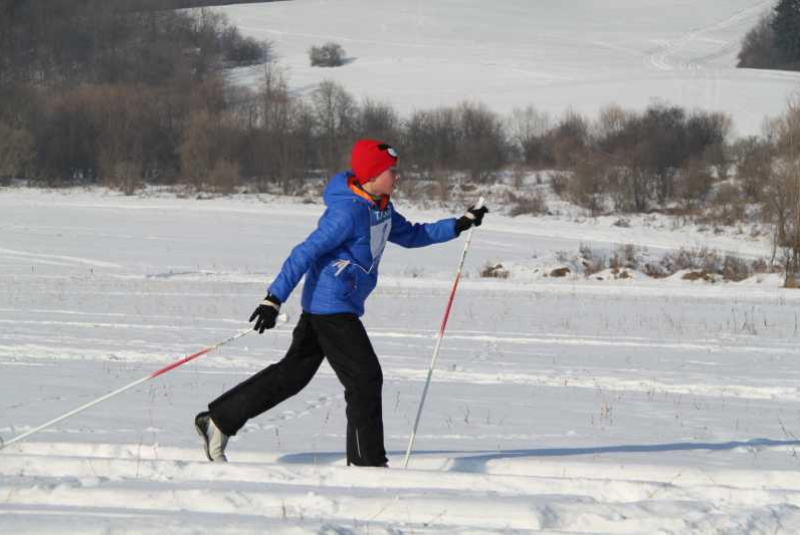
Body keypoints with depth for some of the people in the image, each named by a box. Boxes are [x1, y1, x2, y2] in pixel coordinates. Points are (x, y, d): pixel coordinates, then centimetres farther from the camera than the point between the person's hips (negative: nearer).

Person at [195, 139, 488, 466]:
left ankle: (218, 420, 19)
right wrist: (274, 299, -27)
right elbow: (305, 253, -23)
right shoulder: (348, 212, -21)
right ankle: (366, 461, 3)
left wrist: (459, 225, 20)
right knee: (365, 379, -6)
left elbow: (411, 235, 26)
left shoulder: (380, 208, 10)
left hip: (343, 307, 10)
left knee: (293, 373, 14)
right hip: (331, 307, -10)